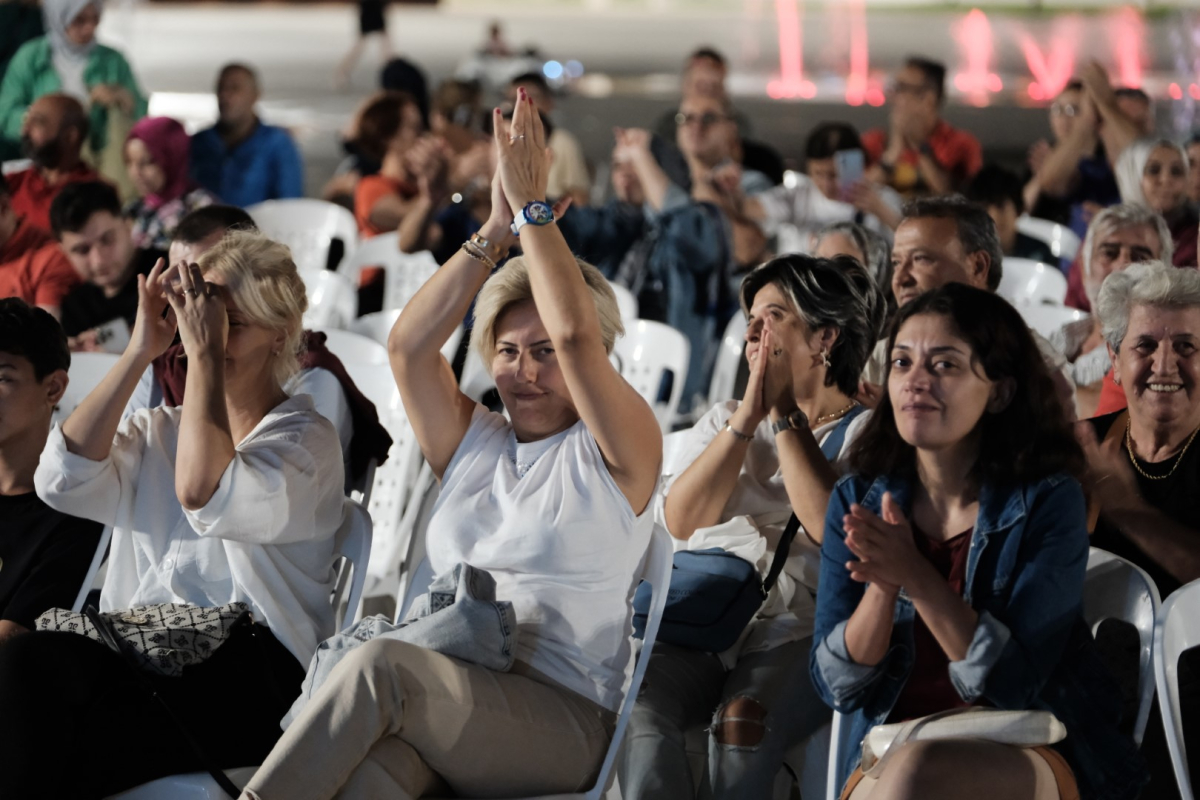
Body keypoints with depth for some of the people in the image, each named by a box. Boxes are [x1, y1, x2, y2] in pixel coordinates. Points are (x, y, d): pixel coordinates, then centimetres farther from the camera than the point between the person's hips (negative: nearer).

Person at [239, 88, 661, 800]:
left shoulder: (618, 452, 7)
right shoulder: (473, 443, 23)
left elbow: (575, 333, -10)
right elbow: (409, 347, 9)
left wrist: (533, 206, -4)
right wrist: (495, 234, 4)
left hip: (560, 723, -4)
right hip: (443, 710, 4)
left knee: (382, 664, -34)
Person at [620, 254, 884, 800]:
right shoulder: (724, 420, 24)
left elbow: (834, 528, -11)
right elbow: (681, 521, 5)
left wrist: (785, 414, -3)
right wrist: (749, 415, -1)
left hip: (798, 632, -3)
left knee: (741, 724, -36)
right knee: (636, 705, -30)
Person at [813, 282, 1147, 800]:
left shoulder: (1048, 501, -4)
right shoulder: (858, 501, 6)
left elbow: (1016, 684, -12)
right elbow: (837, 686, 1)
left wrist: (915, 576, -22)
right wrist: (883, 584, -17)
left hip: (1033, 754, -2)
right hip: (887, 755, 2)